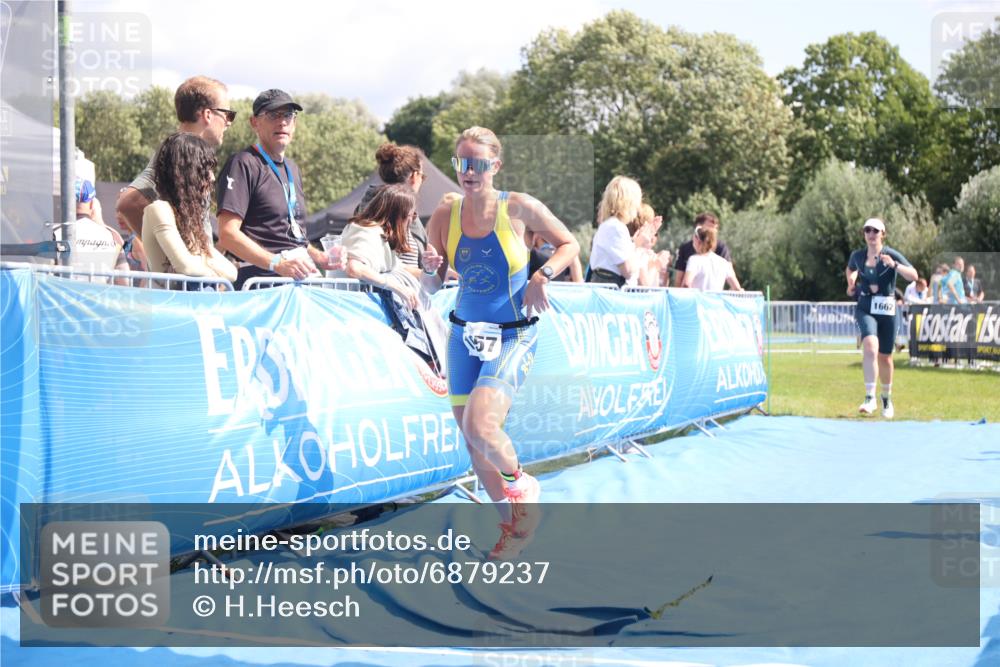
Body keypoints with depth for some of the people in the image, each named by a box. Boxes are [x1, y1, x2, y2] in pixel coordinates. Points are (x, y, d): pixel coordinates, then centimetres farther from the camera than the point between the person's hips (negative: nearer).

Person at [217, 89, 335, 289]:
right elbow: (228, 234, -16)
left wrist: (317, 257, 14)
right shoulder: (243, 164, -4)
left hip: (301, 275, 7)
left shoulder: (292, 168, 24)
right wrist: (277, 263, -24)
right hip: (262, 278, -7)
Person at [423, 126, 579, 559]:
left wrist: (543, 276, -14)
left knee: (480, 427, -23)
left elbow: (569, 244, 3)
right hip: (465, 333, 4)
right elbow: (432, 284, 4)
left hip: (513, 337, -4)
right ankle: (514, 521, 28)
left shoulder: (519, 208, -10)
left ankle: (519, 484, 9)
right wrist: (430, 269, -19)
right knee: (472, 439, 7)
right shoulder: (445, 216, -3)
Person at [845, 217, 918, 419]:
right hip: (865, 309, 0)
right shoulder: (857, 256, 4)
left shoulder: (891, 255, -4)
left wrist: (894, 265, -27)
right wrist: (851, 283, 8)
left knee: (885, 357, 9)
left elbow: (914, 276, -14)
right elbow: (850, 270, 27)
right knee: (870, 345, -27)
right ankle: (870, 397, -28)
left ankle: (887, 398, 34)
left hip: (887, 310, 0)